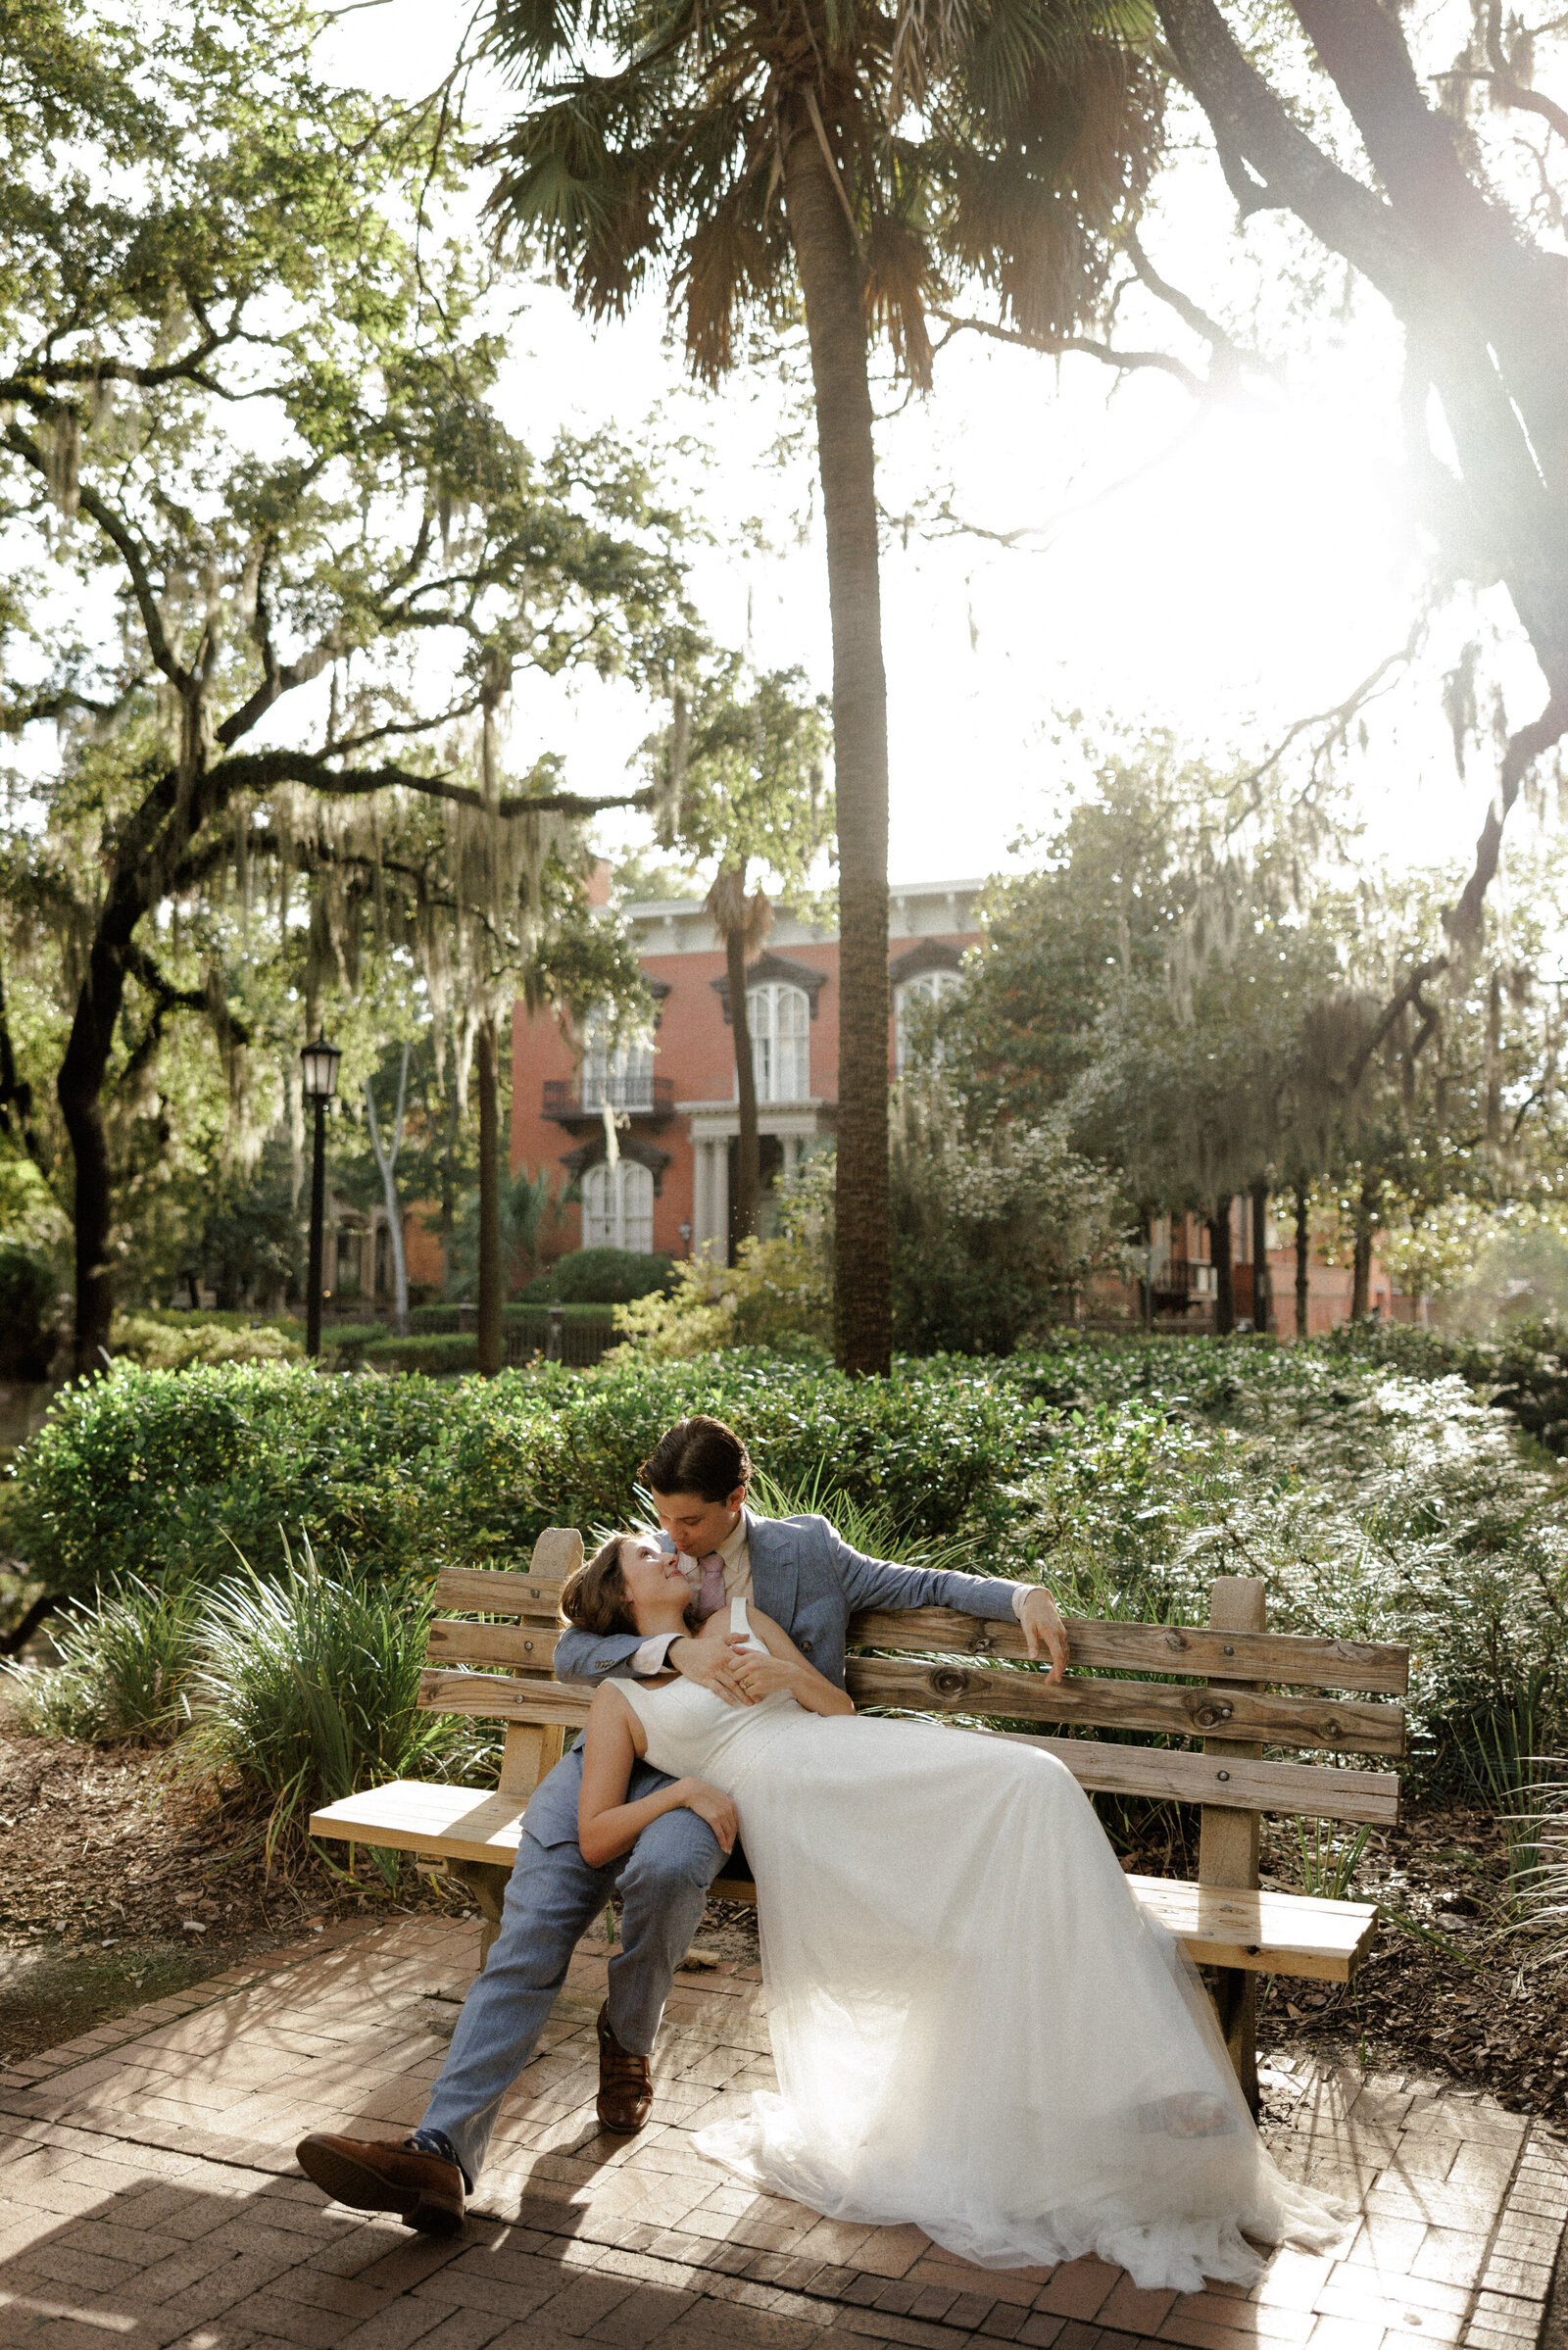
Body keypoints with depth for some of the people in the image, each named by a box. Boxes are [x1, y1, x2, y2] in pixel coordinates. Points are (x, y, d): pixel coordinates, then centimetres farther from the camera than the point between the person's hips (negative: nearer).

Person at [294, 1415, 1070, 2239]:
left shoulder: (805, 1550, 10)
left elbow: (927, 1585, 13)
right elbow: (570, 1653, 1)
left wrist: (1026, 1597, -3)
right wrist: (676, 1649, -16)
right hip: (616, 1753, 2)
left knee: (665, 1868, -36)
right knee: (538, 1912, -22)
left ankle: (627, 2039, -5)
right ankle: (443, 2149, -25)